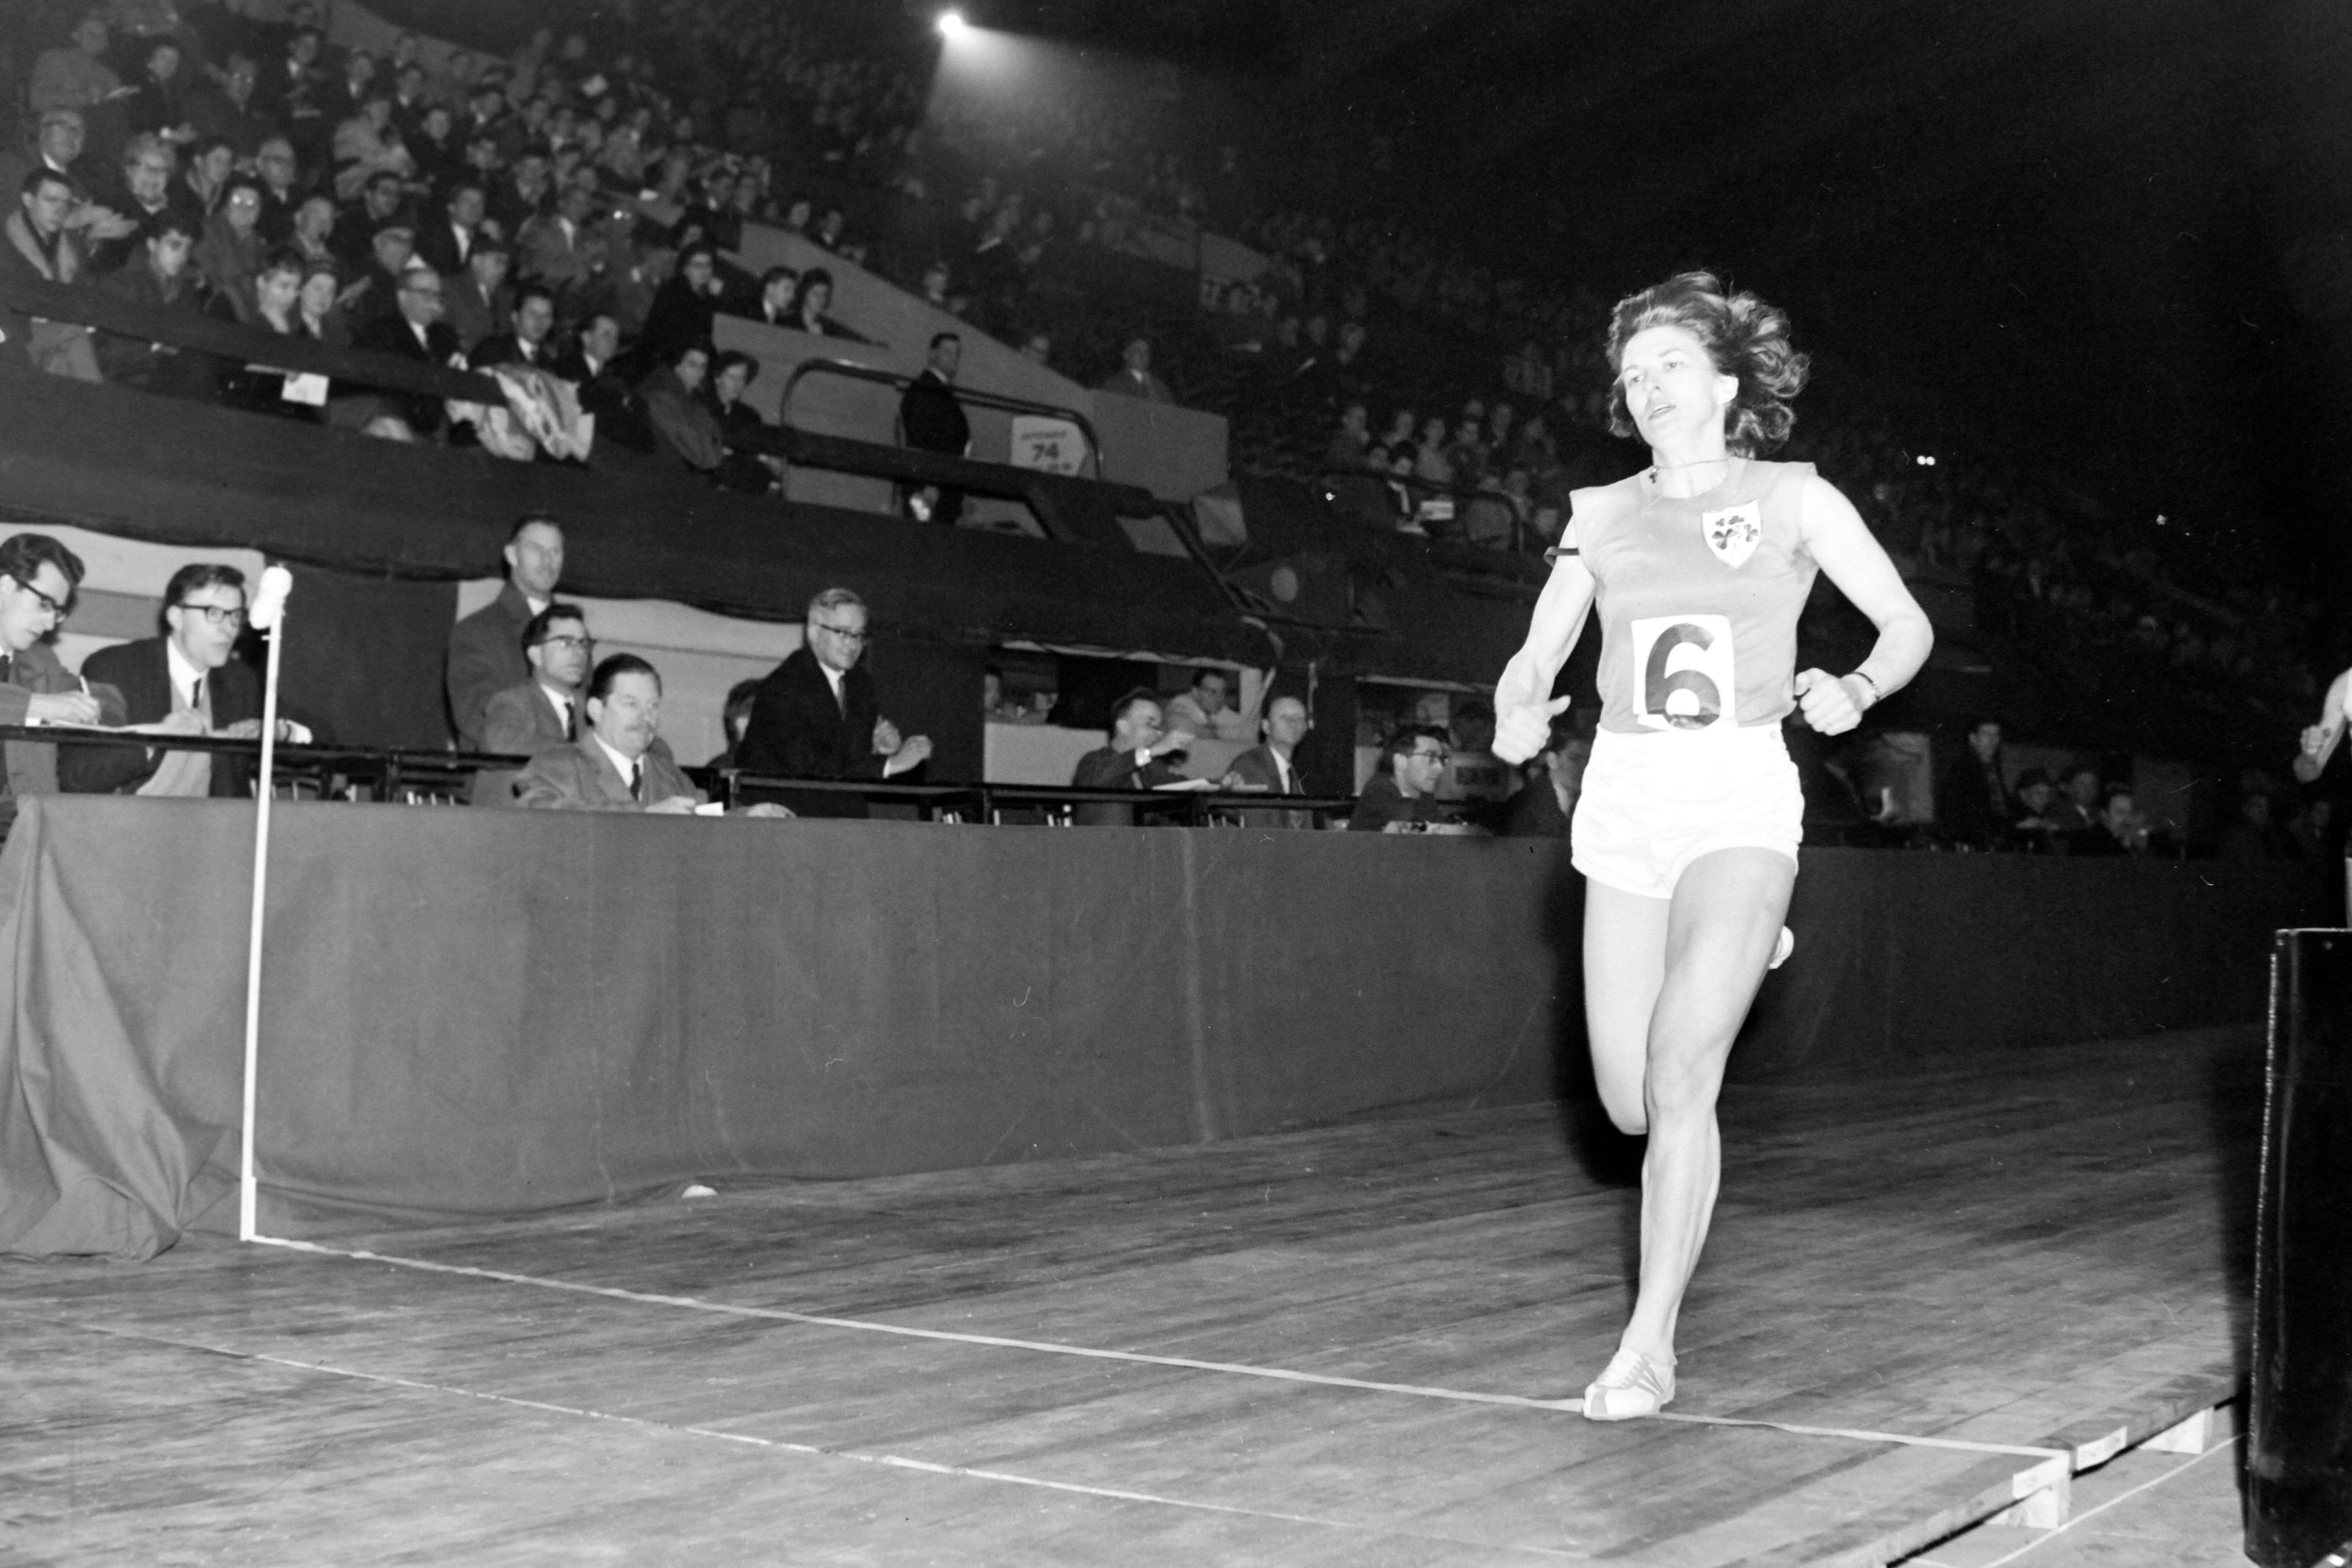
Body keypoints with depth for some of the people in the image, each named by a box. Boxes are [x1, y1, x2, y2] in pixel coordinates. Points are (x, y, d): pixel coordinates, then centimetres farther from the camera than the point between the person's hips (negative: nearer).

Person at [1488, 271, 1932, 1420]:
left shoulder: (1793, 500, 4)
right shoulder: (1600, 515, 11)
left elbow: (1908, 624, 9)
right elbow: (1536, 657, 14)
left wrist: (1853, 691, -11)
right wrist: (1515, 715, -8)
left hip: (1742, 796, -4)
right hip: (1624, 800, 4)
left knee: (1678, 1077, -19)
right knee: (1629, 1105, 6)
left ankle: (1649, 1347, -10)